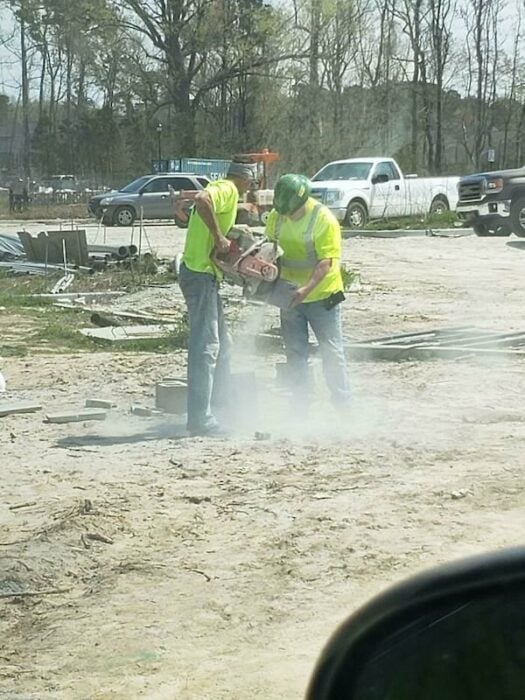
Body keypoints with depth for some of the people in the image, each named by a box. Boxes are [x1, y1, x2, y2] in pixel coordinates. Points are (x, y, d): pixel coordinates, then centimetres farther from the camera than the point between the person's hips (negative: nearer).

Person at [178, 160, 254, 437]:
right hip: (200, 274, -10)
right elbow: (202, 199, -32)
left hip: (206, 274, 10)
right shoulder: (227, 189, -10)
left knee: (221, 345, 18)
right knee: (206, 347, -10)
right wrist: (219, 236, -27)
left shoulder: (223, 191, 21)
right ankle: (200, 419, -10)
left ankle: (218, 405, 28)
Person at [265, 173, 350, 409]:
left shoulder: (324, 219, -20)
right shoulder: (276, 216, -4)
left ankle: (343, 404, 11)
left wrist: (307, 288, -36)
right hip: (290, 295, 5)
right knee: (295, 354, 9)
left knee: (332, 353, 2)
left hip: (321, 295, -5)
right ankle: (301, 405, 17)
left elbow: (326, 261, -25)